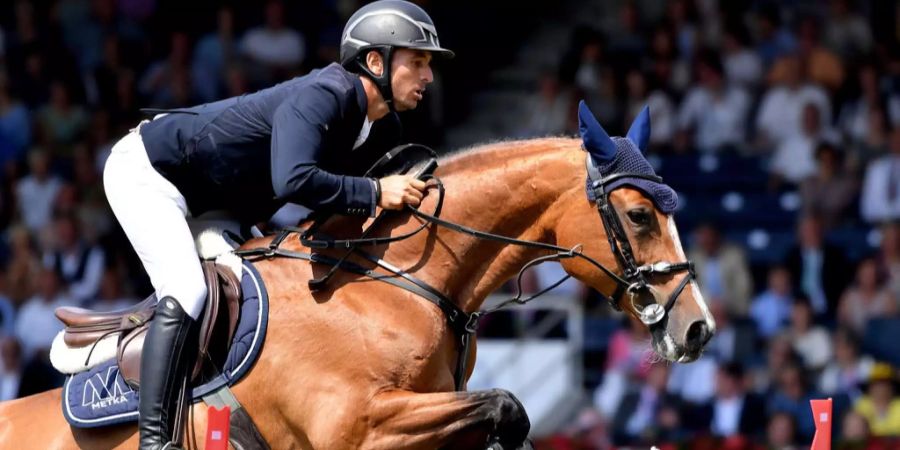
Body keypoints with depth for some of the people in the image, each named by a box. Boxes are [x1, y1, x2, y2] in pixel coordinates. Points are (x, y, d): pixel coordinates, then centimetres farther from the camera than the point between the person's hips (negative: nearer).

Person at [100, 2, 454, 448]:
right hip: (147, 171, -11)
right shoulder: (323, 95, -31)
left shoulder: (382, 130, -2)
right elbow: (294, 180, -46)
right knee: (187, 295, -23)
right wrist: (375, 193, -38)